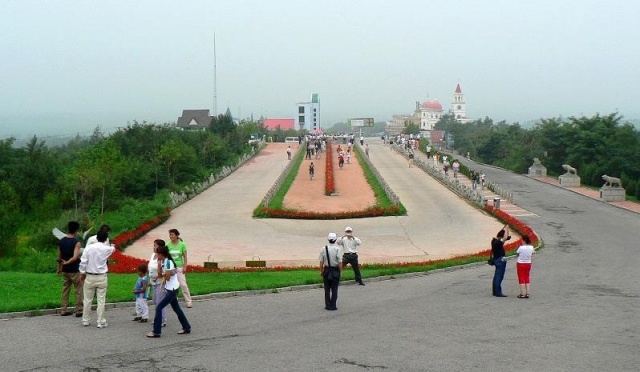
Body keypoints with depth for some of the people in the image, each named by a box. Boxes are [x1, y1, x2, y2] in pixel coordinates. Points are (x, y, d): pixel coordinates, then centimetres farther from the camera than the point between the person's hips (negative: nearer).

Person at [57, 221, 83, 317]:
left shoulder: (61, 241, 2)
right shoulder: (76, 242, -16)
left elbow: (59, 257, 11)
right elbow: (75, 257, -27)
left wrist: (59, 268, 23)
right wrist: (66, 262, -14)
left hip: (65, 270, 6)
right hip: (75, 270, -6)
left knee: (65, 289, 13)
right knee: (78, 291, 4)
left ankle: (63, 310, 15)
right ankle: (78, 311, 7)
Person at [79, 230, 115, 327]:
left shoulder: (89, 247, -8)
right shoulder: (107, 249, -6)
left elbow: (83, 261, -9)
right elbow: (113, 249, 18)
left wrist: (82, 273, 5)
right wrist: (112, 246, 42)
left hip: (90, 277, 1)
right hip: (102, 277, -1)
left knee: (88, 300, 11)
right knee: (101, 300, 4)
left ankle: (85, 320, 20)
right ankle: (101, 322, 5)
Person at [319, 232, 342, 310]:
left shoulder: (324, 249, -5)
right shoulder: (337, 249, -12)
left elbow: (321, 261, -2)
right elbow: (339, 262, -11)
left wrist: (321, 271, 8)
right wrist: (340, 271, 0)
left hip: (327, 270, 2)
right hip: (335, 270, -2)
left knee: (327, 289, 11)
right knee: (334, 289, 6)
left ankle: (327, 305, 12)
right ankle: (333, 305, 6)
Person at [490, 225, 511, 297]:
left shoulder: (494, 240, 6)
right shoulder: (498, 242, -23)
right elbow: (505, 238, -29)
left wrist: (504, 228, 10)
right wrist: (506, 229, -16)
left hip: (496, 259, 10)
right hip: (500, 260, -10)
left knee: (496, 276, 15)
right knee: (499, 277, -8)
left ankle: (495, 291, 21)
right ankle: (498, 292, -7)